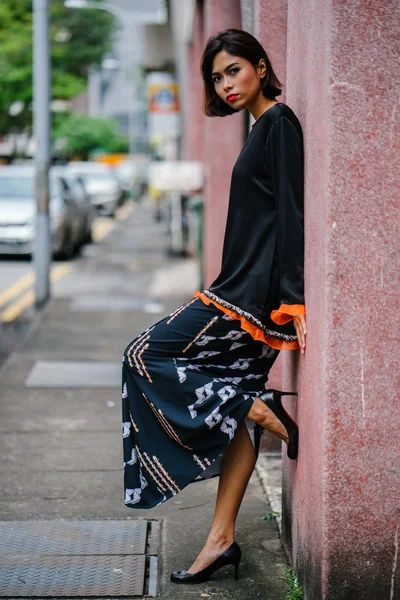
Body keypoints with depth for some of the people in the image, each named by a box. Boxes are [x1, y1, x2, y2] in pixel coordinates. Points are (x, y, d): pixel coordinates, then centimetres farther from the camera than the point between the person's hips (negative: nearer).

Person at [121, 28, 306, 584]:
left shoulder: (279, 122, -10)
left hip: (257, 289, -10)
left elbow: (291, 211, -18)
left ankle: (267, 414, -8)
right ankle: (222, 539, 11)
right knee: (232, 399, 8)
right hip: (250, 289, 10)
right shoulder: (263, 127, 19)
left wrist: (294, 297, -23)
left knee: (146, 356, -6)